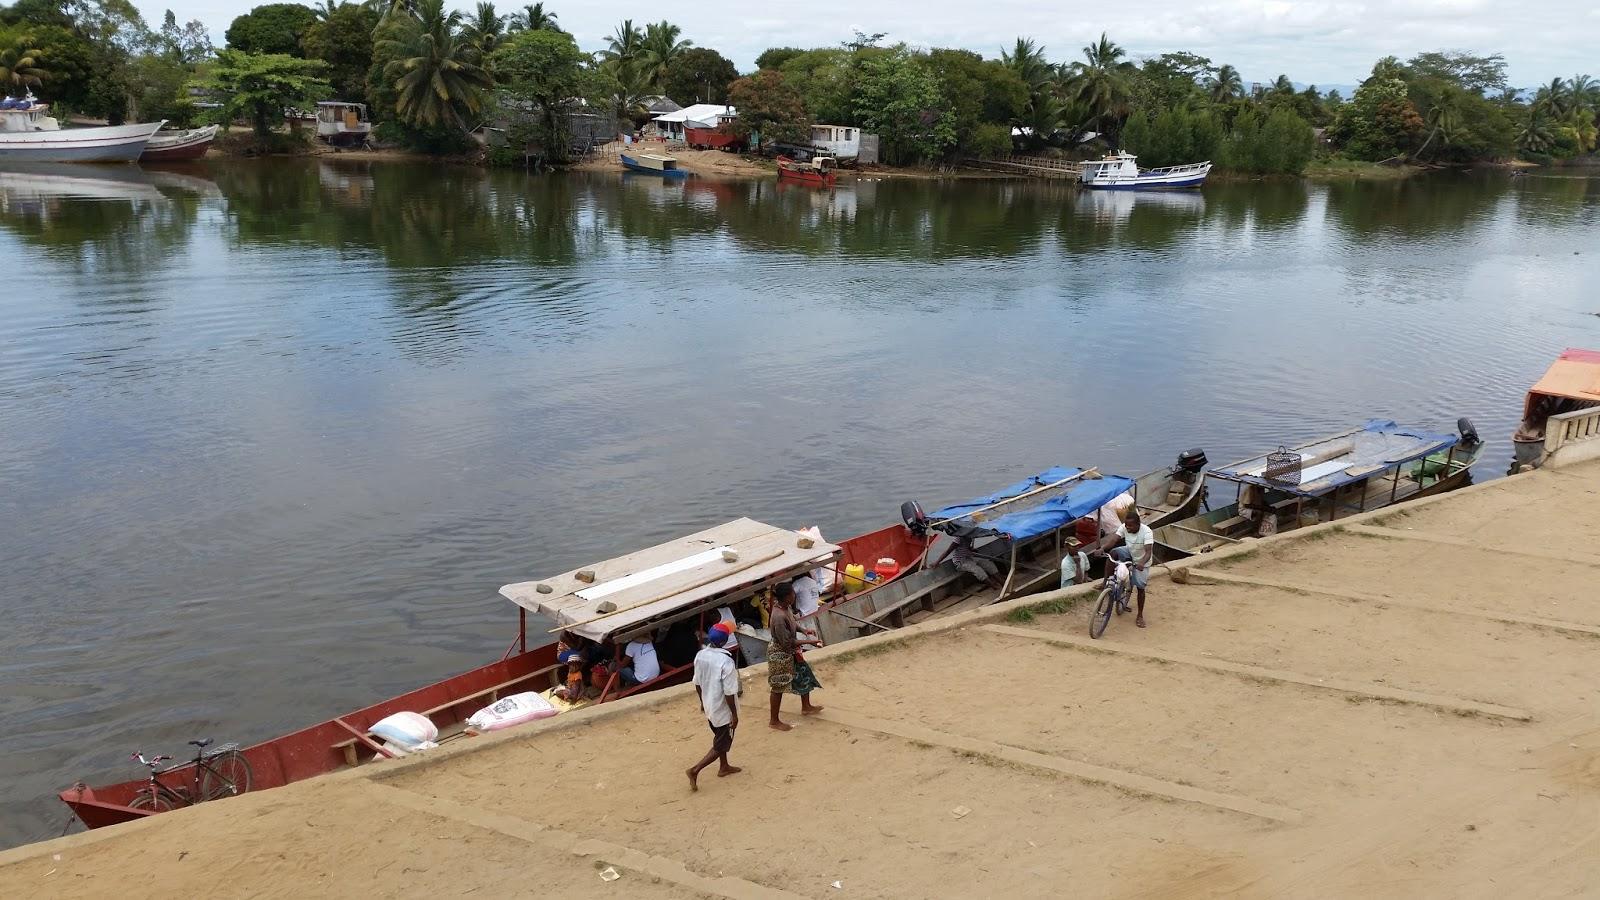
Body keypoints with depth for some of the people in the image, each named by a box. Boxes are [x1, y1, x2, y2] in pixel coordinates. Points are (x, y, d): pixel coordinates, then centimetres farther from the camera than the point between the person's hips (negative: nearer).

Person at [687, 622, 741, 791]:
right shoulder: (726, 661, -30)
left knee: (720, 737, 27)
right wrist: (734, 714, -13)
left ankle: (724, 767, 43)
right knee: (720, 746, 8)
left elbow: (697, 682, 5)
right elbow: (729, 692, -24)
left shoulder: (700, 655, -8)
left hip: (709, 706, 7)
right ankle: (695, 770, 1)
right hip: (723, 709, -7)